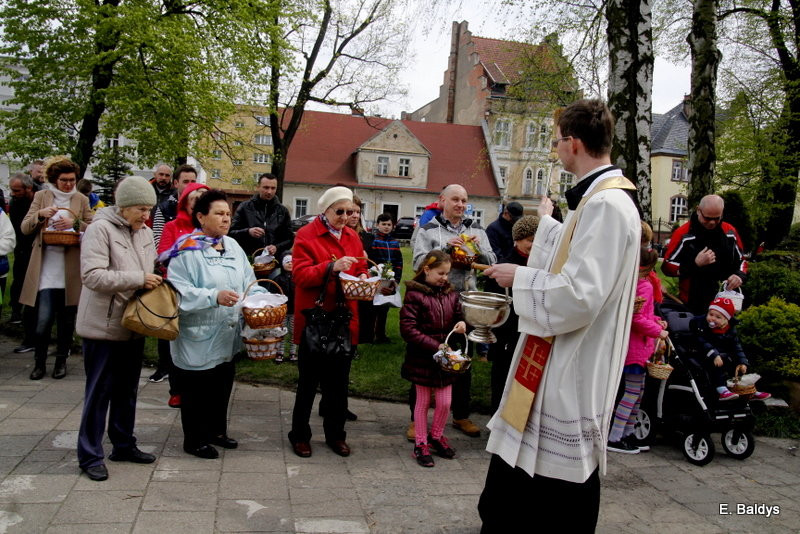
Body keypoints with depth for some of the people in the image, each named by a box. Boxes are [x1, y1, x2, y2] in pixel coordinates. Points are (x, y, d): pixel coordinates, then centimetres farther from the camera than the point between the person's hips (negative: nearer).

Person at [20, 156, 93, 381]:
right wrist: (40, 214, -15)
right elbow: (25, 228, 3)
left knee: (67, 318, 8)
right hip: (46, 267, -1)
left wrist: (74, 223, -13)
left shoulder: (82, 200, 7)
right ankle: (39, 362, 12)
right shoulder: (41, 196, 7)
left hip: (71, 268, 1)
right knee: (44, 319, -5)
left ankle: (61, 361, 21)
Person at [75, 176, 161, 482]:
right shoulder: (100, 229, -13)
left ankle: (123, 446, 30)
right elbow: (92, 275, -22)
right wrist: (138, 279, -22)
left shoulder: (145, 233, 7)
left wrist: (155, 281, -5)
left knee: (127, 390, 16)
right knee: (99, 391, 3)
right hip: (104, 325, -7)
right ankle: (90, 455, 16)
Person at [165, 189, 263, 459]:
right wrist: (214, 297, -30)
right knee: (197, 389, 5)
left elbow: (248, 283, 11)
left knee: (222, 386, 18)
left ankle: (217, 431, 36)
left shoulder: (233, 246, 9)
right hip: (198, 338, -7)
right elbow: (179, 291, -21)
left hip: (226, 336, 7)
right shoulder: (187, 249, -13)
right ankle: (194, 440, 22)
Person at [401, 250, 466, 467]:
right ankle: (421, 443, 25)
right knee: (423, 402, 9)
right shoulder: (414, 294, -13)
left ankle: (436, 436, 32)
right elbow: (407, 328, -18)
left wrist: (462, 324, -10)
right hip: (422, 357, -4)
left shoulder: (450, 294, 3)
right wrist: (434, 346, -20)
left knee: (445, 403, 8)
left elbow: (458, 315, 16)